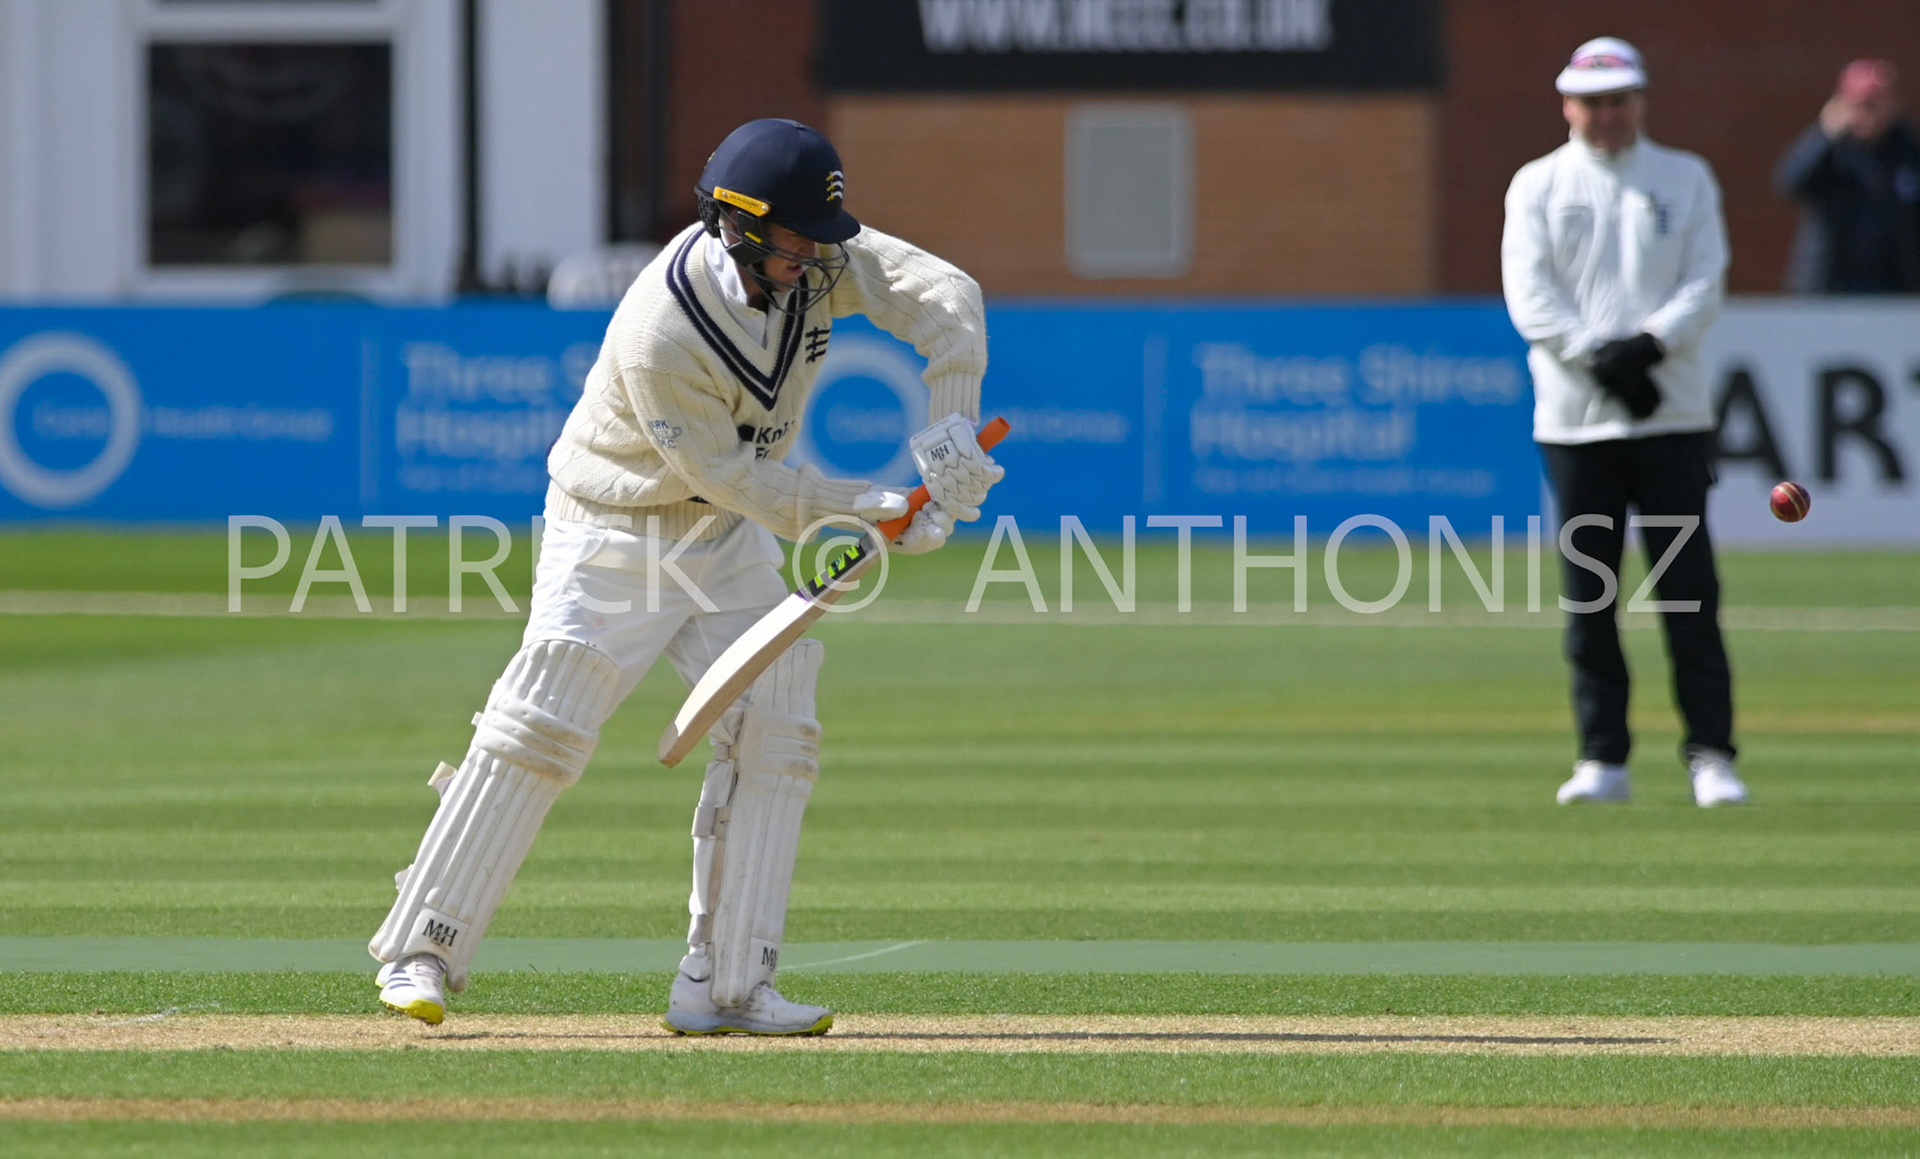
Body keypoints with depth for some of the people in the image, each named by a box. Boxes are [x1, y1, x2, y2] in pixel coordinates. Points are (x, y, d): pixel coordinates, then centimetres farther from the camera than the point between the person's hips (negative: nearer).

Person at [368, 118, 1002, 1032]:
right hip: (615, 533, -7)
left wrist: (948, 430, -31)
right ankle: (423, 951, -1)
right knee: (540, 728, -12)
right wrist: (867, 509, -27)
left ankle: (724, 986, -3)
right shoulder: (659, 336, -33)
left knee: (774, 732, -5)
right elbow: (733, 476, -27)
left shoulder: (816, 259, -15)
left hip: (730, 541, 7)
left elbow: (944, 296, -19)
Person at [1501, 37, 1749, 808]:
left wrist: (1651, 344, -17)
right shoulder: (1538, 186, 8)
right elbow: (1529, 295, -4)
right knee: (1588, 597, 1)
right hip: (1575, 419, 0)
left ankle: (1711, 754, -2)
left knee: (1689, 590, -4)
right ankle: (1602, 758, 6)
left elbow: (1706, 283, 1)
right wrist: (1598, 359, -17)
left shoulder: (1686, 180, 10)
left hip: (1672, 418, 0)